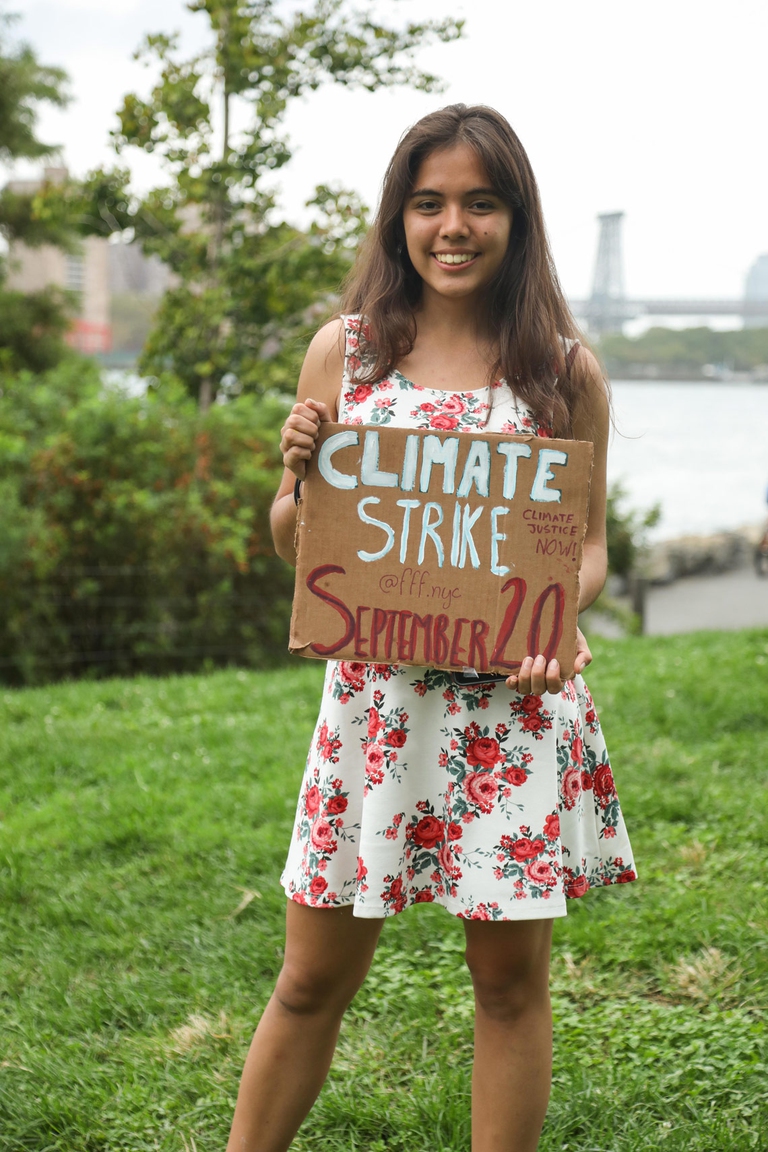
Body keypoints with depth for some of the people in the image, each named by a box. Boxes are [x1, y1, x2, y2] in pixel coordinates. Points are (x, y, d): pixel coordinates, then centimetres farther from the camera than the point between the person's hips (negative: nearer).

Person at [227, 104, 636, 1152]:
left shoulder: (565, 370, 0)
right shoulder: (345, 351, 3)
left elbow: (589, 544, 7)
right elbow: (294, 545, 10)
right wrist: (301, 471, -11)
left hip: (516, 702, -1)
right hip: (375, 695, 1)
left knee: (511, 976, 9)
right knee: (313, 979, 10)